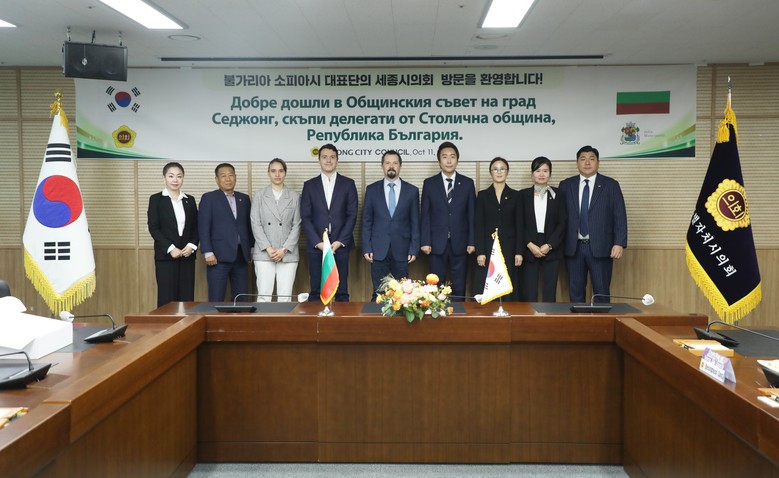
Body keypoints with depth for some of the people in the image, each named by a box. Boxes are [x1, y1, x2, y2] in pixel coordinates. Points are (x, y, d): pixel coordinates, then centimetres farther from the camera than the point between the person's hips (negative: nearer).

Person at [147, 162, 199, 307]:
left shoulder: (190, 200, 12)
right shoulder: (156, 199, 2)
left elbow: (196, 227, 12)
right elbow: (153, 228, -5)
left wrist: (192, 245, -6)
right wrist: (170, 248, -14)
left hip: (187, 255, 3)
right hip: (165, 255, -3)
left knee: (187, 298, 1)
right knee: (167, 298, -3)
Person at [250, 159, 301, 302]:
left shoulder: (295, 197, 8)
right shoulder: (259, 195, 8)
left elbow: (296, 226, 4)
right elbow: (255, 224, 2)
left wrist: (284, 250, -7)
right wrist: (268, 249, -8)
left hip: (288, 254, 0)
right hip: (264, 253, 0)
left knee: (285, 297, -2)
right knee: (264, 295, -3)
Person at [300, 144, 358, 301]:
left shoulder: (348, 184, 7)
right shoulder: (309, 185, 8)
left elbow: (352, 215, 1)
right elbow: (305, 217, 3)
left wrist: (339, 242, -8)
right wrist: (318, 242, -8)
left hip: (340, 245, 0)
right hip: (316, 245, 1)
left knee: (342, 291, 2)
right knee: (316, 291, 3)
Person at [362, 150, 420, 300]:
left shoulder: (412, 190, 4)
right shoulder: (372, 189, 5)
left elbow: (415, 222, 5)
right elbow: (366, 221, 5)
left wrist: (414, 249, -1)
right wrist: (366, 248, -2)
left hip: (402, 250, 0)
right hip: (378, 250, 0)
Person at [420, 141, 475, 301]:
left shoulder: (467, 183, 5)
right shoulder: (429, 183, 4)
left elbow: (472, 214, 5)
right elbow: (425, 215, 2)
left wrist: (472, 241, -1)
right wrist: (425, 242, -4)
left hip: (460, 244, 1)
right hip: (437, 244, 0)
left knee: (459, 288, 5)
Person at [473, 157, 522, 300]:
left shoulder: (515, 196, 8)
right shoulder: (482, 195, 5)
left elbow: (518, 225, 6)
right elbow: (478, 225, 0)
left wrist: (518, 251, -2)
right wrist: (480, 252, -8)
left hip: (508, 248, 1)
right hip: (487, 247, -1)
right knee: (484, 289, -3)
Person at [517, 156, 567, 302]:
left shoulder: (557, 195, 6)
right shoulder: (523, 195, 6)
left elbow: (562, 223, 1)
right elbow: (519, 224, 2)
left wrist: (549, 245, -9)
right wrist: (530, 245, -10)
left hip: (551, 250, 0)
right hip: (528, 249, 0)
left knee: (550, 293, 1)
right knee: (528, 294, -2)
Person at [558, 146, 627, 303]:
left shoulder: (611, 185, 3)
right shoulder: (566, 185, 7)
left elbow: (620, 217, -1)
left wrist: (619, 243, -9)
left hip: (600, 247, -2)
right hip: (573, 247, 2)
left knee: (601, 293, 2)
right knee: (575, 293, 7)